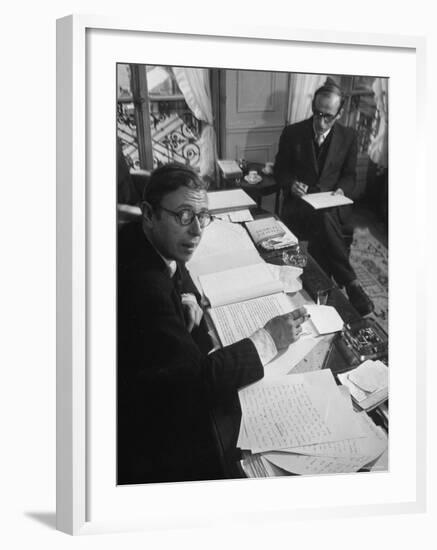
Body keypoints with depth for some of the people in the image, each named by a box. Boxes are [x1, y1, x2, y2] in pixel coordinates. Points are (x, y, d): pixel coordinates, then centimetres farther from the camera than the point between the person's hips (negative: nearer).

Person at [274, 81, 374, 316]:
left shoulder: (348, 136, 6)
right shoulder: (292, 133, 1)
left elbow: (349, 175, 15)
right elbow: (280, 169, 10)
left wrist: (342, 189, -8)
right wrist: (291, 184, -11)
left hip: (333, 204, 2)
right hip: (300, 202, -1)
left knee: (321, 231, -35)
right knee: (324, 220, -36)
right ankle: (350, 282, -30)